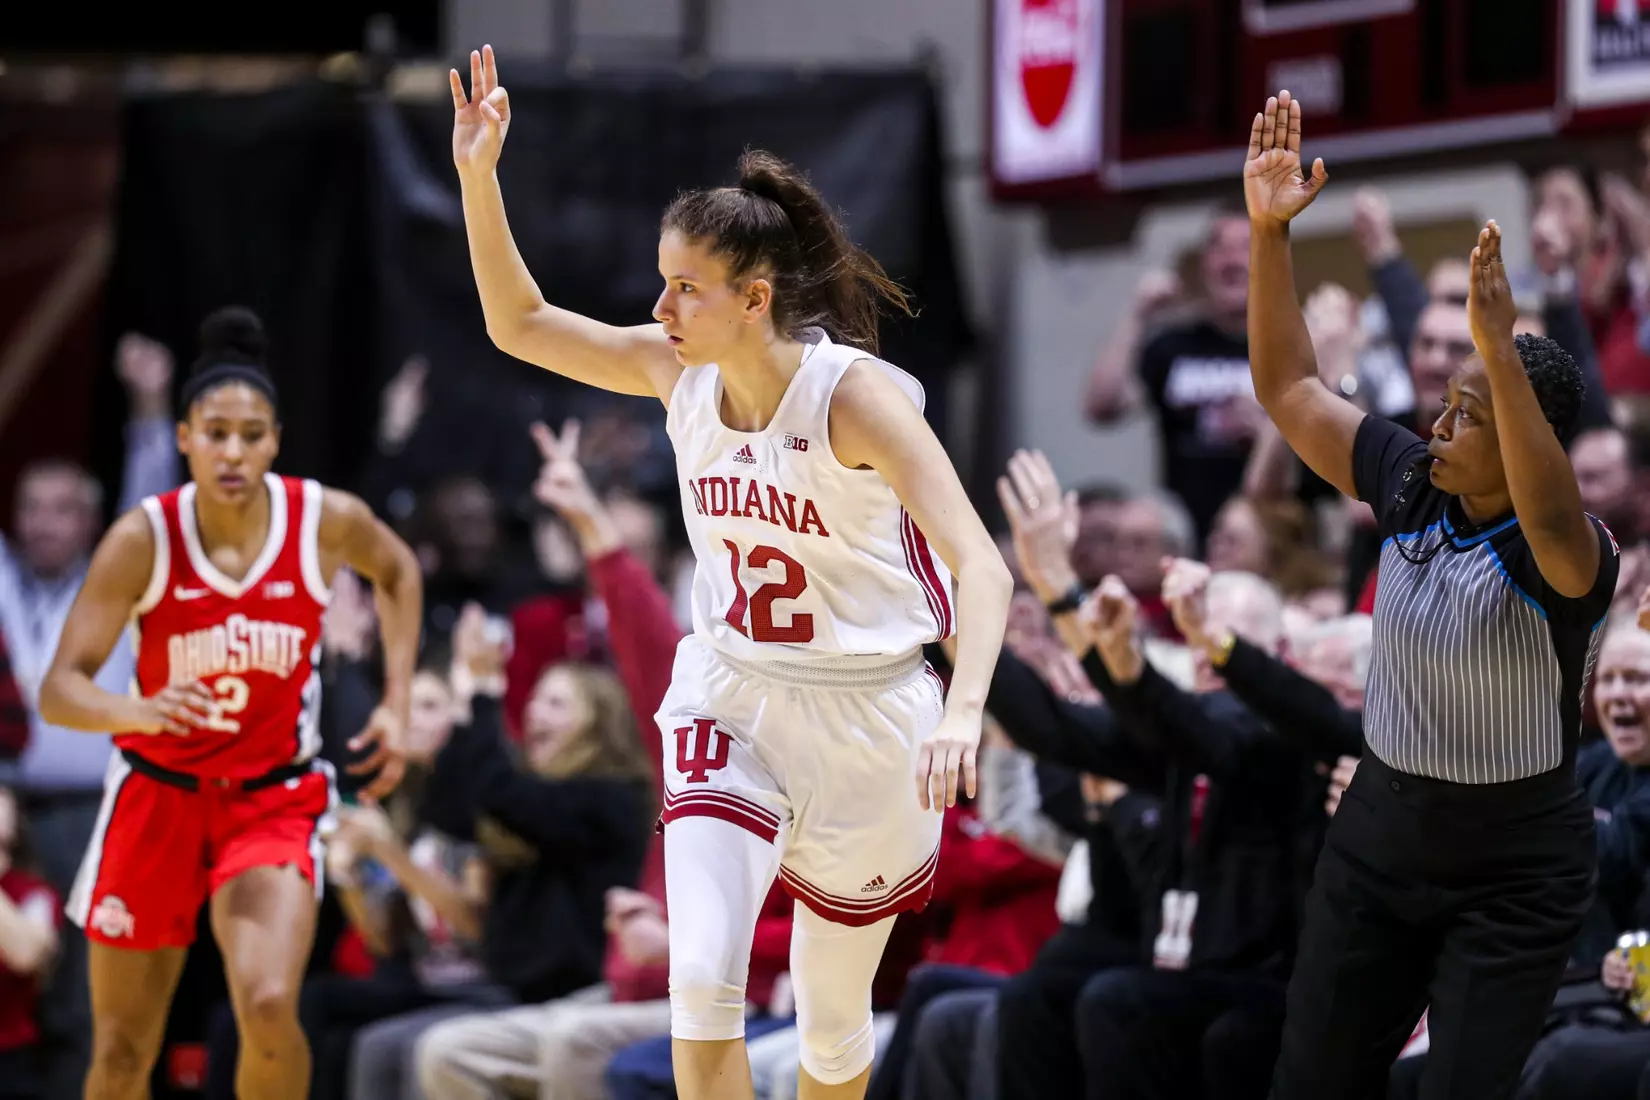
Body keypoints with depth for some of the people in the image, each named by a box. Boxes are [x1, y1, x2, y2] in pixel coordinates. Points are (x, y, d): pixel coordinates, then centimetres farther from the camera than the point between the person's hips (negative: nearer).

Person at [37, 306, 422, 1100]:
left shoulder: (327, 521, -11)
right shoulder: (143, 540, -16)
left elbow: (396, 570, 13)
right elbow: (59, 690, -20)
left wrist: (397, 703, 6)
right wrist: (139, 712, -40)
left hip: (274, 798, 0)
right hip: (158, 792, 0)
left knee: (269, 1007, -24)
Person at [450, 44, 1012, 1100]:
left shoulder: (856, 394, -22)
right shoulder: (680, 371, -6)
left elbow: (981, 567, -30)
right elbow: (521, 323, 5)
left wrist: (962, 714, -47)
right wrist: (479, 176, -8)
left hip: (865, 715, -3)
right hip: (729, 698, 3)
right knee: (702, 979, -18)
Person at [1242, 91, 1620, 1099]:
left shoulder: (1568, 558, -22)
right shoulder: (1412, 488, -4)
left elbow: (1551, 519, -47)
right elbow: (1291, 390, 2)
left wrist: (1502, 352, -56)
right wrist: (1270, 232, -9)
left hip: (1513, 881, -6)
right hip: (1378, 835, 6)